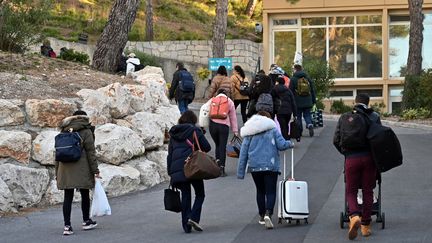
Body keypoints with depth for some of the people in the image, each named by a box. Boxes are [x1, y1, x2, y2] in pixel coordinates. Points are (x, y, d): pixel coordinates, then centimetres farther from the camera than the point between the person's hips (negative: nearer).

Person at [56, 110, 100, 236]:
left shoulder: (64, 132, 14)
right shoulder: (86, 131, -1)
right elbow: (90, 152, -5)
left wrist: (57, 172, 19)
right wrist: (95, 170, -3)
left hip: (65, 169, 4)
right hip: (81, 168, -4)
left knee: (68, 197, 2)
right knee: (85, 195, 11)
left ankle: (67, 226, -4)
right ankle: (86, 221, 22)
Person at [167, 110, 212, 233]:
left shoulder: (173, 134, 15)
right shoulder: (194, 130, 0)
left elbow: (170, 153, 14)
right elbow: (207, 147, -4)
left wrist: (170, 171, 16)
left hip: (177, 168, 4)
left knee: (185, 196, 11)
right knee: (200, 194, 8)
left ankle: (186, 225, 7)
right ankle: (193, 218, -12)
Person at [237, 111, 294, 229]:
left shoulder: (249, 134, 8)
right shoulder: (272, 129, 1)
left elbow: (243, 153, 6)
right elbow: (282, 145, -6)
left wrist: (240, 172, 9)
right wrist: (290, 144, 16)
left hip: (254, 166, 3)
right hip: (271, 166, -3)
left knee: (260, 191, 18)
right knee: (270, 191, -2)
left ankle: (262, 216, 24)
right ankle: (268, 214, -23)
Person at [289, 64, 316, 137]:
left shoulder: (293, 79, -4)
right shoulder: (308, 78, 9)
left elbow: (291, 92, -5)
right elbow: (312, 90, 13)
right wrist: (314, 100, 19)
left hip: (298, 102, -3)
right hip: (307, 102, 3)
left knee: (298, 116, 7)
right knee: (307, 115, 10)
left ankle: (299, 132, 6)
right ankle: (310, 125, -17)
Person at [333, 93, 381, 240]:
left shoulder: (344, 118, 7)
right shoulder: (374, 117, 4)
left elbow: (336, 141, 6)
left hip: (351, 158, 0)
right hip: (369, 158, 0)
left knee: (351, 191, 10)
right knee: (368, 192, 11)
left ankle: (354, 216, -18)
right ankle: (366, 226, 13)